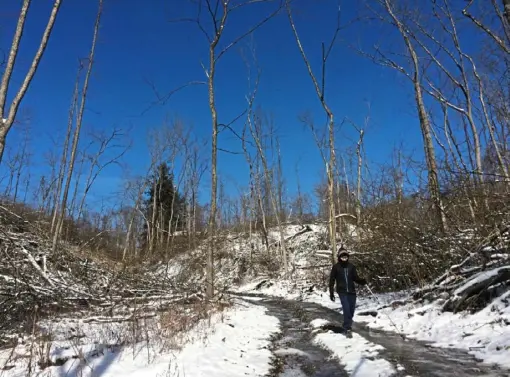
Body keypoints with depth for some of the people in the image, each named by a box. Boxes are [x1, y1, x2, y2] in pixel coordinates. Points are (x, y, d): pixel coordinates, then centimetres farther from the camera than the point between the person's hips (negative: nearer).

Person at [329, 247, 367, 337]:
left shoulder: (351, 266, 3)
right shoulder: (336, 267, -4)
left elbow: (355, 277, 5)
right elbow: (332, 280, -1)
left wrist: (362, 281, -16)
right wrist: (331, 292, -3)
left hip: (352, 291, 3)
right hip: (342, 292, -3)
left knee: (351, 309, 9)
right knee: (346, 309, -14)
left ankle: (348, 325, 33)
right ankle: (347, 329, -5)